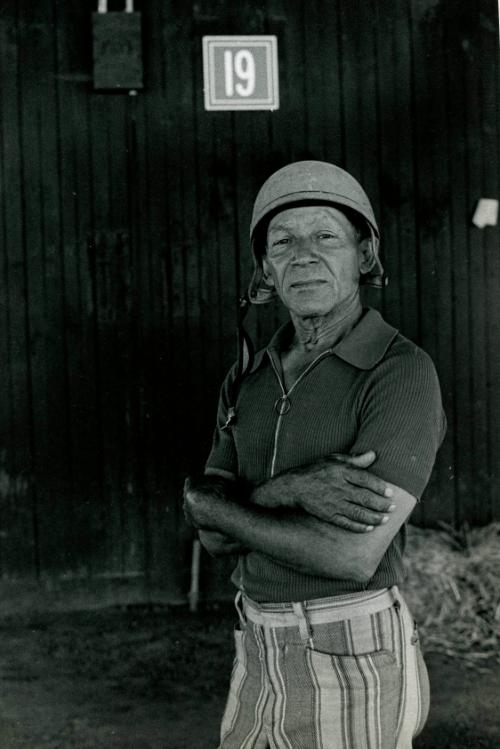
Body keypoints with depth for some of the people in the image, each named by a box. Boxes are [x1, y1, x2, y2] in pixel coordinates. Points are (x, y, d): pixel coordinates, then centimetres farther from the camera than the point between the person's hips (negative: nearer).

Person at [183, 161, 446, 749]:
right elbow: (217, 536, 0)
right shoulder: (252, 382, 8)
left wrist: (212, 505, -9)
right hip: (267, 664, 7)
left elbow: (353, 556, -23)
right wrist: (292, 490, -23)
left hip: (355, 672, -7)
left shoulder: (404, 374, -15)